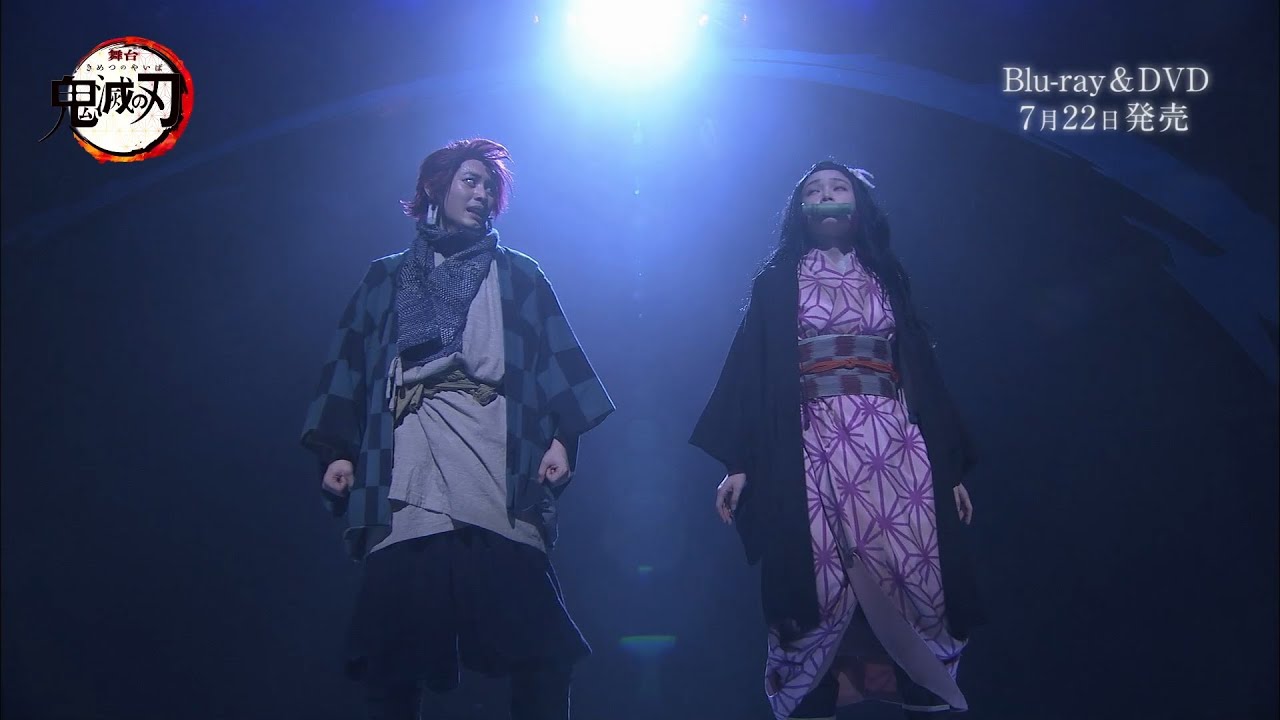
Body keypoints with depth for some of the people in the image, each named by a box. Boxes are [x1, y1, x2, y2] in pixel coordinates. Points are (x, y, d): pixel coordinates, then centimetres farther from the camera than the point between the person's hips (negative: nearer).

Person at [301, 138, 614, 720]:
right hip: (406, 485, 1)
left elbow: (557, 359, 9)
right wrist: (338, 450, 2)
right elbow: (350, 363, 14)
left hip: (502, 476, -1)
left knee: (535, 649, -8)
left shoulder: (519, 276, 18)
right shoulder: (386, 279, 20)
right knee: (393, 650, -3)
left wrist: (561, 437, -6)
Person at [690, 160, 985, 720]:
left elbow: (922, 369, 16)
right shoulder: (776, 282, 12)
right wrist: (738, 463, -7)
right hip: (814, 451, -2)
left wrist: (951, 466, 10)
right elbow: (750, 368, 4)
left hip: (894, 446, 2)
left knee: (916, 582, -5)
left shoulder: (887, 277, 19)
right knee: (818, 590, -6)